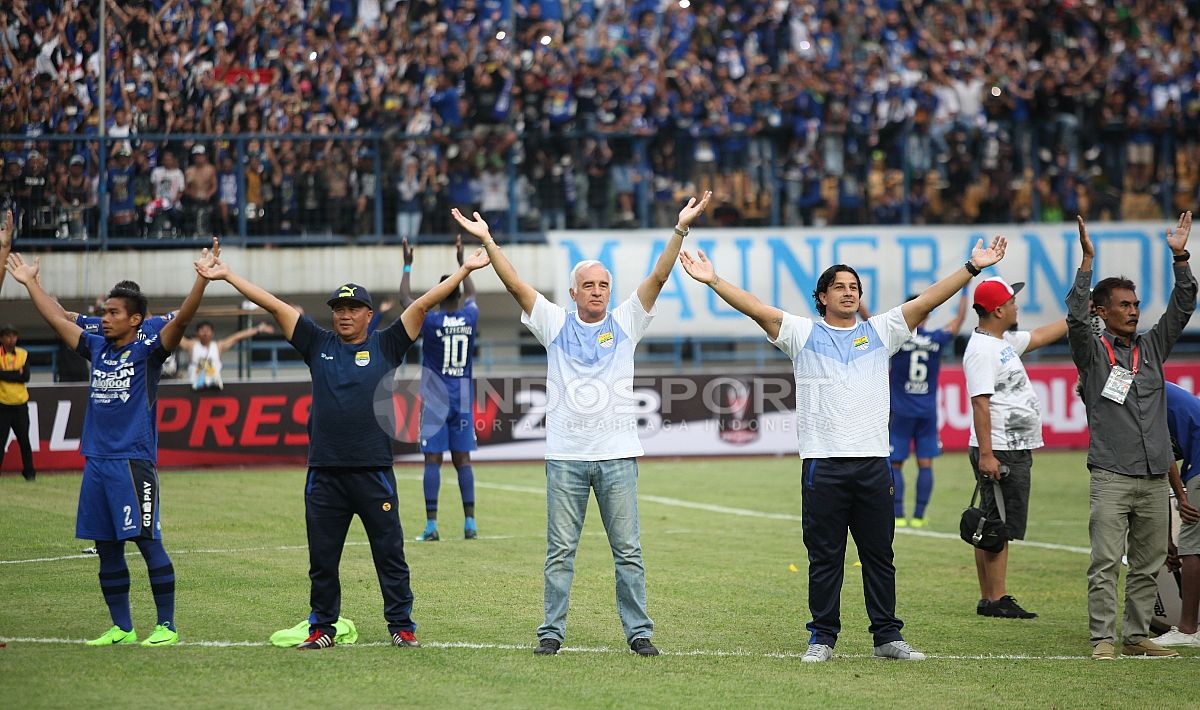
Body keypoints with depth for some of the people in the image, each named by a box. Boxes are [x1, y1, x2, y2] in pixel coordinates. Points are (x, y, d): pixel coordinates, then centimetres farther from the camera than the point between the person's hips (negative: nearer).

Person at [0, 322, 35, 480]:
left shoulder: (23, 354, 5)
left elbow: (25, 377, -8)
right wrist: (16, 373, -18)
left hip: (20, 404, 3)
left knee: (24, 440, 11)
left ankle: (29, 472, 21)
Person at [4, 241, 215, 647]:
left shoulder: (147, 351, -3)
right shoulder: (97, 349, 14)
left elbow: (181, 320, -16)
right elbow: (56, 318, 24)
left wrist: (202, 279, -28)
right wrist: (29, 282, 28)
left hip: (133, 460, -7)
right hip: (96, 460, 7)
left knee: (147, 539, -8)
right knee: (106, 547, 8)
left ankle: (167, 625, -4)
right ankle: (121, 628, 15)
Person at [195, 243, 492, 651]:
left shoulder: (385, 346, 7)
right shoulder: (319, 345, 11)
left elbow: (423, 304, 1)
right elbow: (274, 306, 9)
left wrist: (465, 270, -3)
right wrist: (226, 275, 8)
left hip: (374, 471, -2)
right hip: (325, 472, 2)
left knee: (390, 554, 2)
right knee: (322, 557, 7)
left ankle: (401, 625, 10)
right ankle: (322, 627, 16)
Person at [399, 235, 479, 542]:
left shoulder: (430, 321, -11)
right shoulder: (470, 318, -2)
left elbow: (405, 298, 4)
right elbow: (470, 293, 21)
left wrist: (407, 266, 14)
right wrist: (462, 261, 31)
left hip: (435, 401, -3)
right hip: (463, 399, 3)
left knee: (433, 460, -4)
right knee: (462, 459, 5)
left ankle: (431, 524, -8)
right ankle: (470, 522, 1)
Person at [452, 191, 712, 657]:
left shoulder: (626, 322, 8)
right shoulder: (555, 324, 8)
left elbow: (659, 277, 0)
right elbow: (515, 285, 1)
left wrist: (680, 229, -10)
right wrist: (487, 241, -8)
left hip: (618, 456, 0)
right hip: (565, 456, 0)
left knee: (628, 550, 3)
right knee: (560, 551, 2)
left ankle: (638, 631, 6)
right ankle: (552, 631, 7)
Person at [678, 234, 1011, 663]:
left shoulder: (880, 332, 12)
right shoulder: (803, 334, 7)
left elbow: (927, 301, 6)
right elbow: (755, 308, -2)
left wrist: (972, 268, -2)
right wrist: (713, 281, -13)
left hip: (873, 462, 2)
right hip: (823, 463, -2)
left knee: (879, 555, 6)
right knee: (824, 557, 2)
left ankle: (887, 636, 12)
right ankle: (822, 638, 9)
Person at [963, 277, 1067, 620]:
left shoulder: (1006, 341, 16)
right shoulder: (982, 350, -15)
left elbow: (1040, 336, 34)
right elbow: (980, 403, -21)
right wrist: (985, 454, -25)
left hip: (1016, 451, 10)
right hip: (998, 454, -10)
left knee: (994, 528, 9)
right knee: (997, 527, -9)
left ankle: (990, 599, 11)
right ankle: (995, 600, -8)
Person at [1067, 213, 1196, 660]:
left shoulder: (1152, 347, 16)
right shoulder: (1093, 351, 3)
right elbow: (1075, 317, -14)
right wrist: (1088, 261, -19)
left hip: (1155, 476, 5)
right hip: (1112, 476, -5)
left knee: (1148, 564, 8)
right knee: (1106, 564, -8)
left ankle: (1137, 636, 15)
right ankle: (1103, 638, -6)